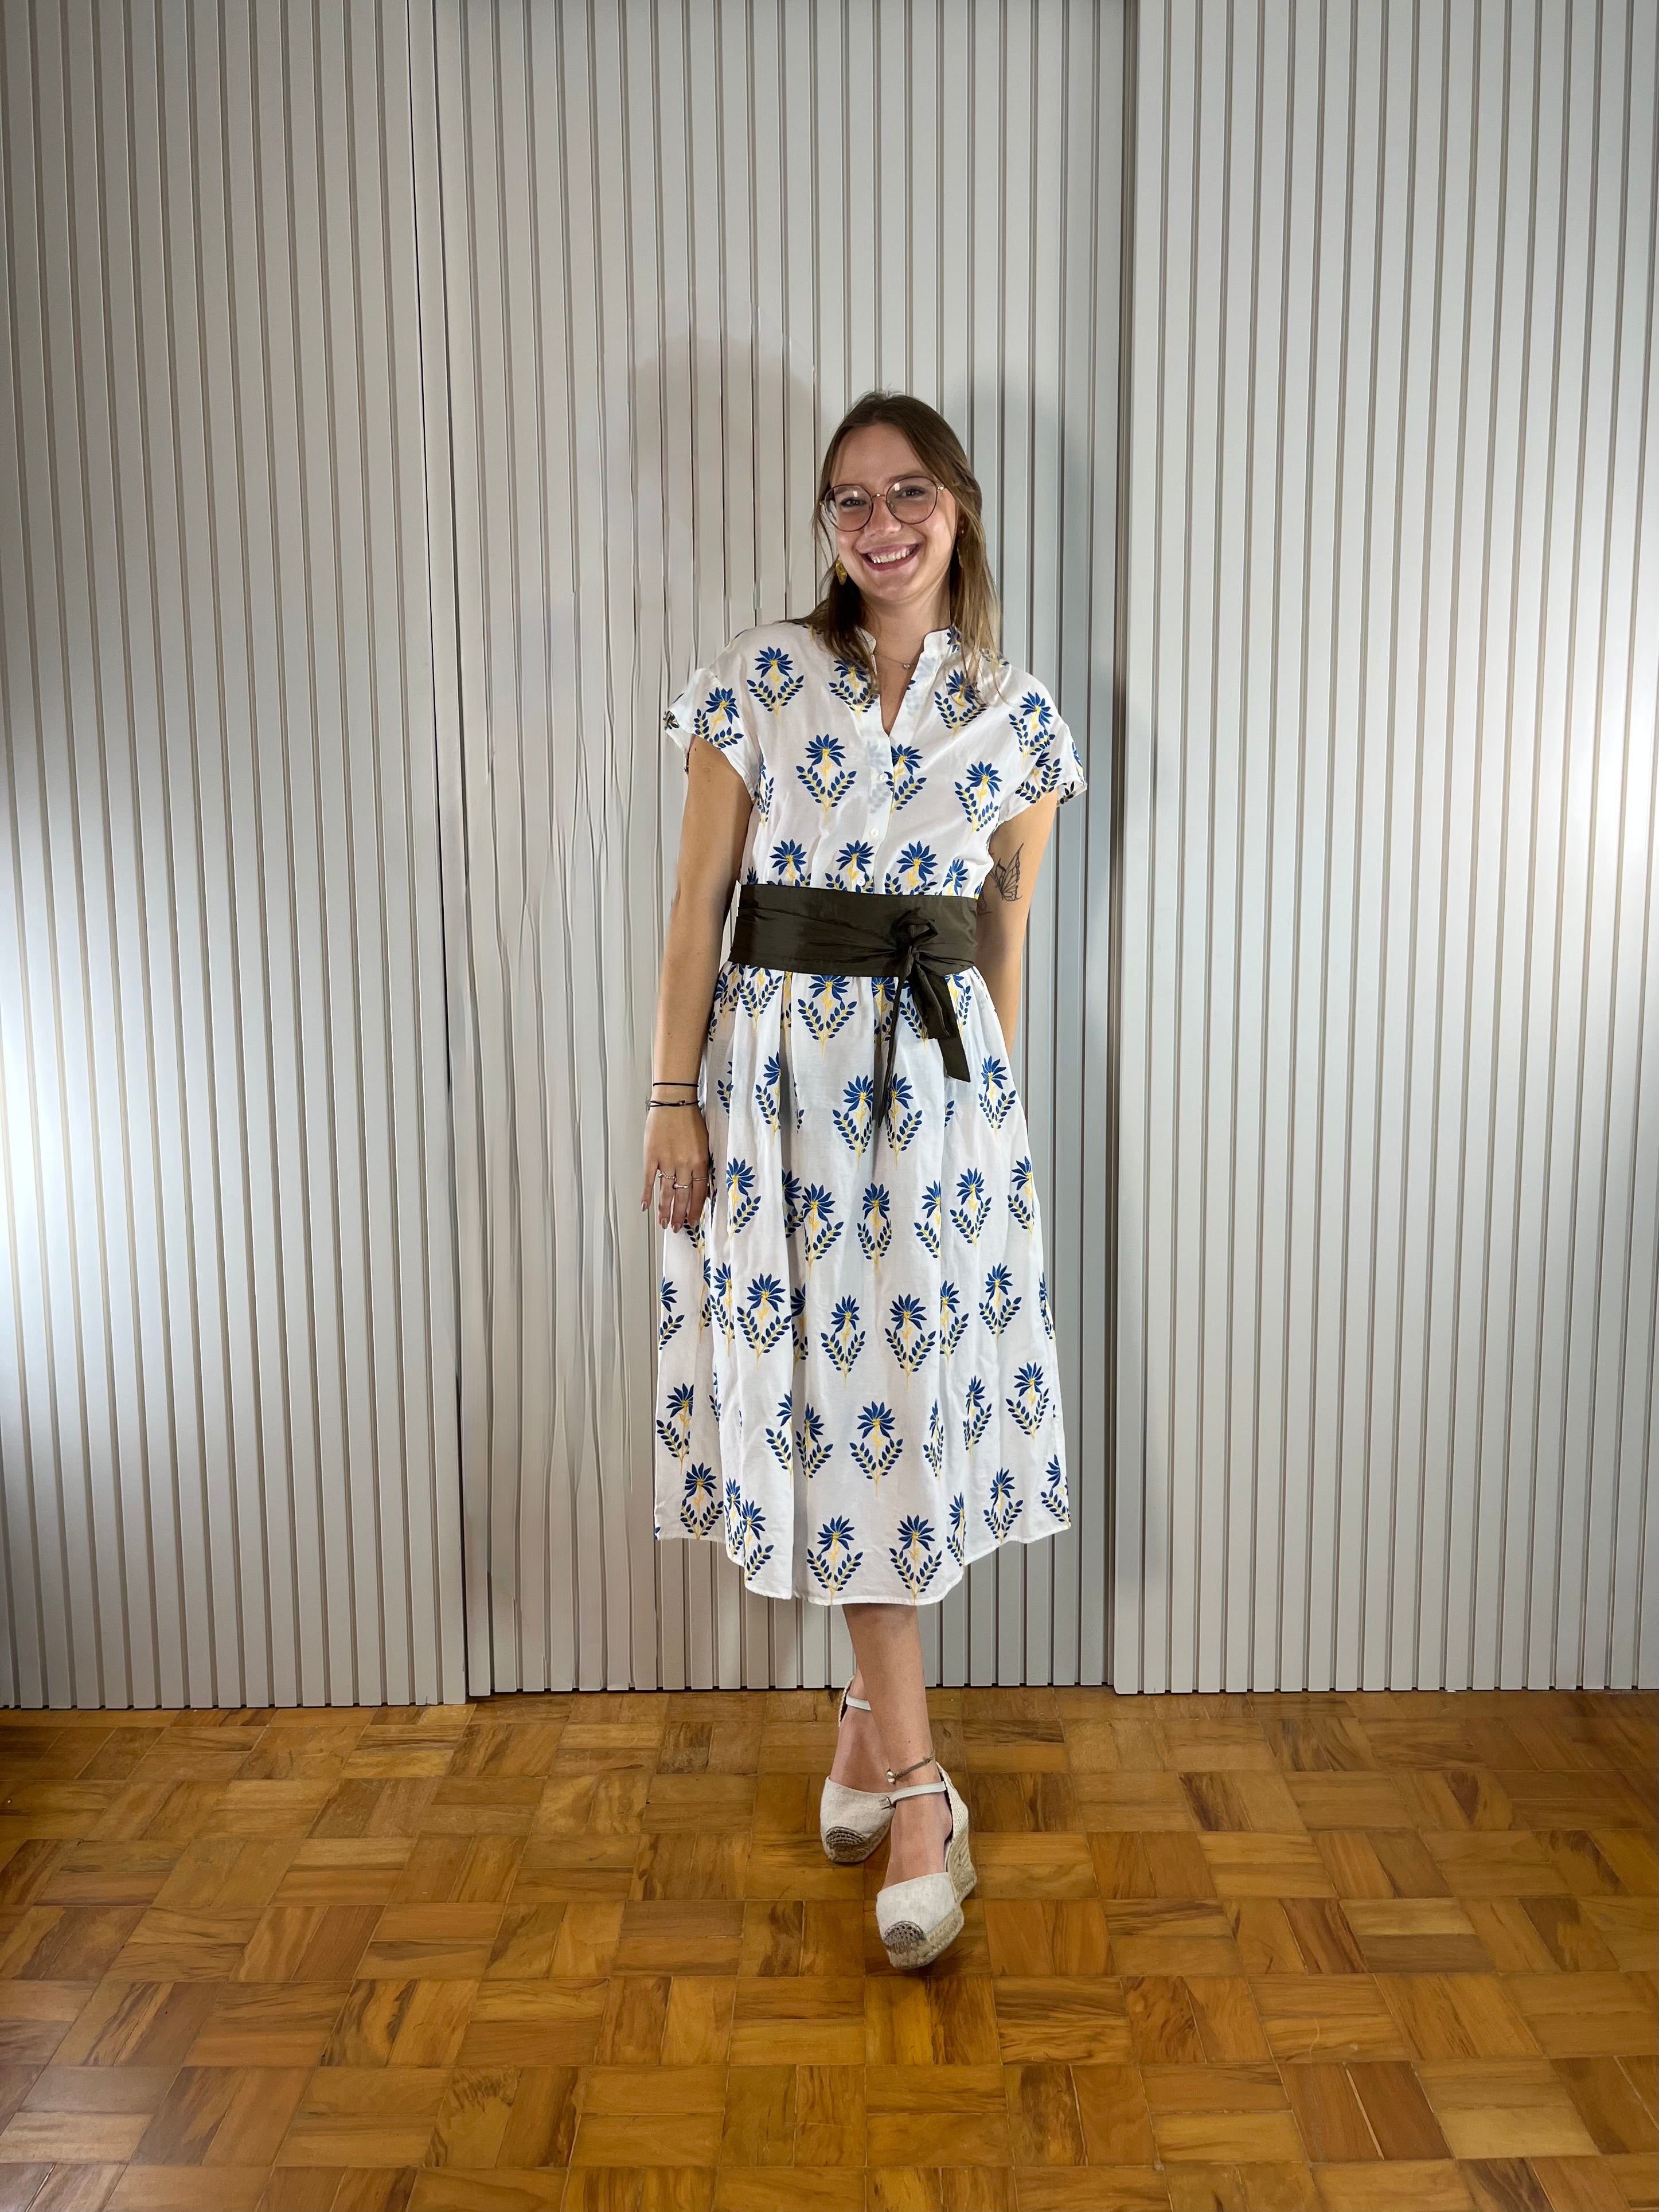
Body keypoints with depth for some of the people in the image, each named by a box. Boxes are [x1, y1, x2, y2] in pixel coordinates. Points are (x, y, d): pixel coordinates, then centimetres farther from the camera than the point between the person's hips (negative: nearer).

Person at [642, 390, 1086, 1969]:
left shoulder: (1015, 713, 7)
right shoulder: (756, 681, 1)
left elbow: (1005, 931, 12)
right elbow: (697, 905, 0)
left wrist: (996, 1098, 13)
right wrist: (675, 1099, -5)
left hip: (941, 1072, 2)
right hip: (780, 1061, -1)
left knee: (908, 1388, 5)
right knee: (826, 1393, 1)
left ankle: (866, 1722, 28)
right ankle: (914, 1786, 13)